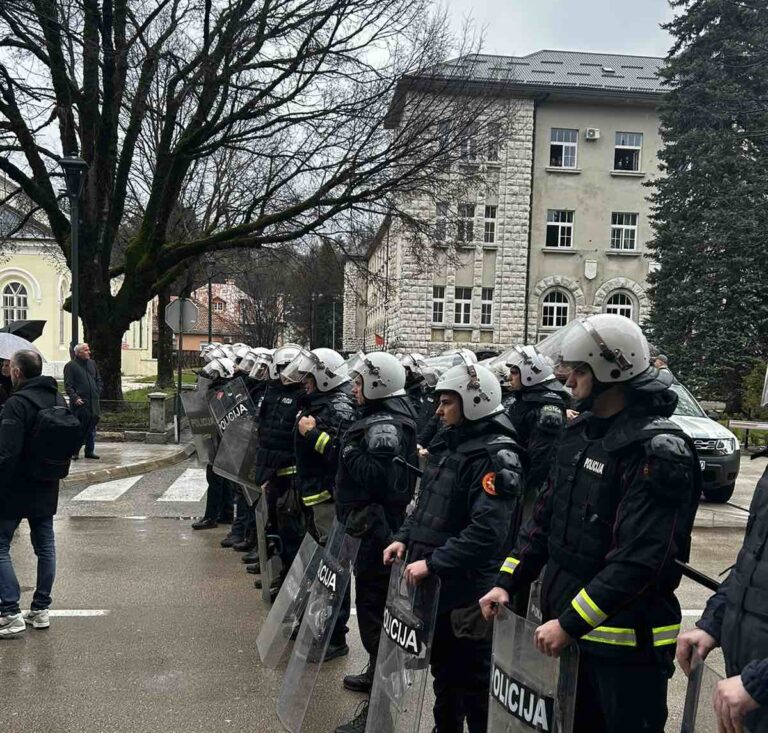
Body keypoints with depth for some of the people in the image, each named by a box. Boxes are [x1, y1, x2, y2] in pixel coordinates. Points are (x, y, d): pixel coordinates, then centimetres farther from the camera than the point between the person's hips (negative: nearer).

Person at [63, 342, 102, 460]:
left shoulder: (92, 363, 15)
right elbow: (68, 385, -7)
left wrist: (97, 394, 9)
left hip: (93, 402, 5)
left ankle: (90, 451, 16)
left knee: (92, 427, 8)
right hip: (79, 403, -5)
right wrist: (75, 398, -17)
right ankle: (74, 452, 6)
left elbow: (98, 380, 20)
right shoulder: (70, 366, -3)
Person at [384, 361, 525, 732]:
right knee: (443, 670, 23)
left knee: (472, 679, 7)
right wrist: (404, 538, 4)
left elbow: (487, 530, -28)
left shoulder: (496, 455, -19)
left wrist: (433, 563, -26)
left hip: (468, 590, -8)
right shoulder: (449, 443, 9)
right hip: (436, 584, 9)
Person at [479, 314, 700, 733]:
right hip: (567, 623, 8)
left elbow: (639, 560, -26)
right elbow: (547, 516, 12)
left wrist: (571, 623, -24)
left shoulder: (659, 451, -20)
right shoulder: (581, 431, 7)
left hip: (626, 642, -8)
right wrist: (508, 582, 6)